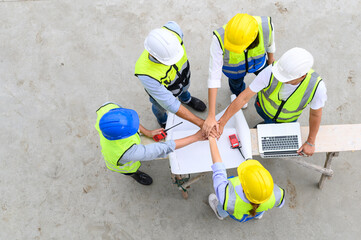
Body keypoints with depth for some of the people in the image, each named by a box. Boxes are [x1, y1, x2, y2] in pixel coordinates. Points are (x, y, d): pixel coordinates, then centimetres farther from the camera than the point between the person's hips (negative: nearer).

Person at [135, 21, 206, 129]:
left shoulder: (172, 29, -41)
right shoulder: (146, 73, -49)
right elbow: (171, 104, -40)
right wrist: (200, 123, -40)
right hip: (161, 89, -3)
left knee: (185, 89, 37)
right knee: (161, 107, 31)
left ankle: (185, 99, 74)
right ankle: (162, 120, 67)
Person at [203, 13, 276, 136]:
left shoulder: (266, 25, -41)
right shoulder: (219, 38, -48)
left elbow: (270, 42, -14)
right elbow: (214, 77, -44)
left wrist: (270, 59, 8)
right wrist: (211, 116, -43)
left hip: (257, 59, 1)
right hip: (232, 65, -1)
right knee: (236, 82, 30)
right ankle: (238, 93, 69)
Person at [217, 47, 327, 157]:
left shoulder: (317, 86, -41)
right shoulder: (271, 71, -43)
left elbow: (316, 114, -20)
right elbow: (244, 97, -35)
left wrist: (311, 143, -11)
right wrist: (221, 123, -33)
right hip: (264, 107, 0)